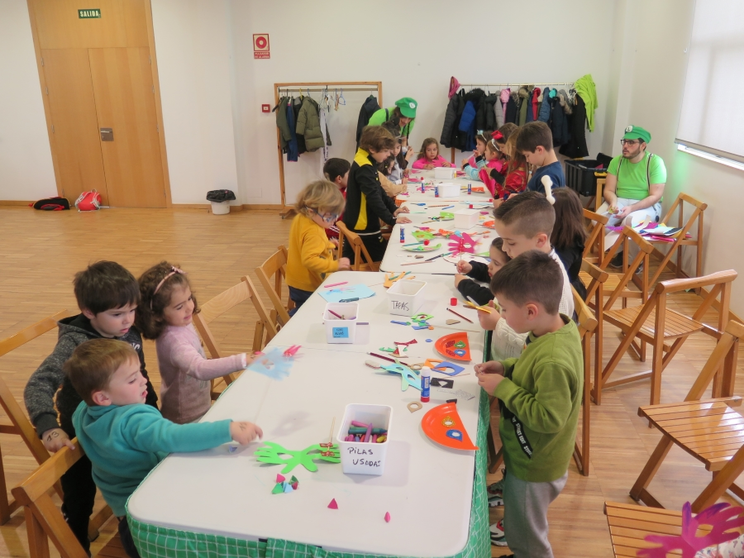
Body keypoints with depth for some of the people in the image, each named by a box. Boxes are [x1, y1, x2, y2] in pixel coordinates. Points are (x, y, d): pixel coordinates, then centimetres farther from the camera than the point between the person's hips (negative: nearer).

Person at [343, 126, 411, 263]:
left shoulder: (367, 164, 10)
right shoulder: (364, 169, -22)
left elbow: (379, 191, 17)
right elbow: (374, 198, -26)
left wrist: (393, 208, 8)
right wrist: (392, 220, -23)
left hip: (356, 225, 10)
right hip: (364, 227, -10)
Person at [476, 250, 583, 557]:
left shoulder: (553, 361, -38)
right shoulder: (558, 327, -9)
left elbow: (548, 418, -32)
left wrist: (504, 388, -26)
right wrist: (507, 367, -6)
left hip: (532, 465, -8)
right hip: (529, 455, 8)